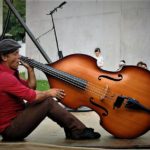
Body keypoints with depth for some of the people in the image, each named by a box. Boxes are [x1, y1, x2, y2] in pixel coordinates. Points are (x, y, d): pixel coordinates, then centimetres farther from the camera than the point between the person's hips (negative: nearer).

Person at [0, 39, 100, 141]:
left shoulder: (8, 73, 10)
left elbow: (31, 87, 15)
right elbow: (32, 96, -27)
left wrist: (30, 69, 5)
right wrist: (48, 93, -9)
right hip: (10, 128, -11)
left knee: (45, 99, 9)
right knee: (47, 102, -16)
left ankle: (72, 130, 7)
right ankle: (79, 131, -6)